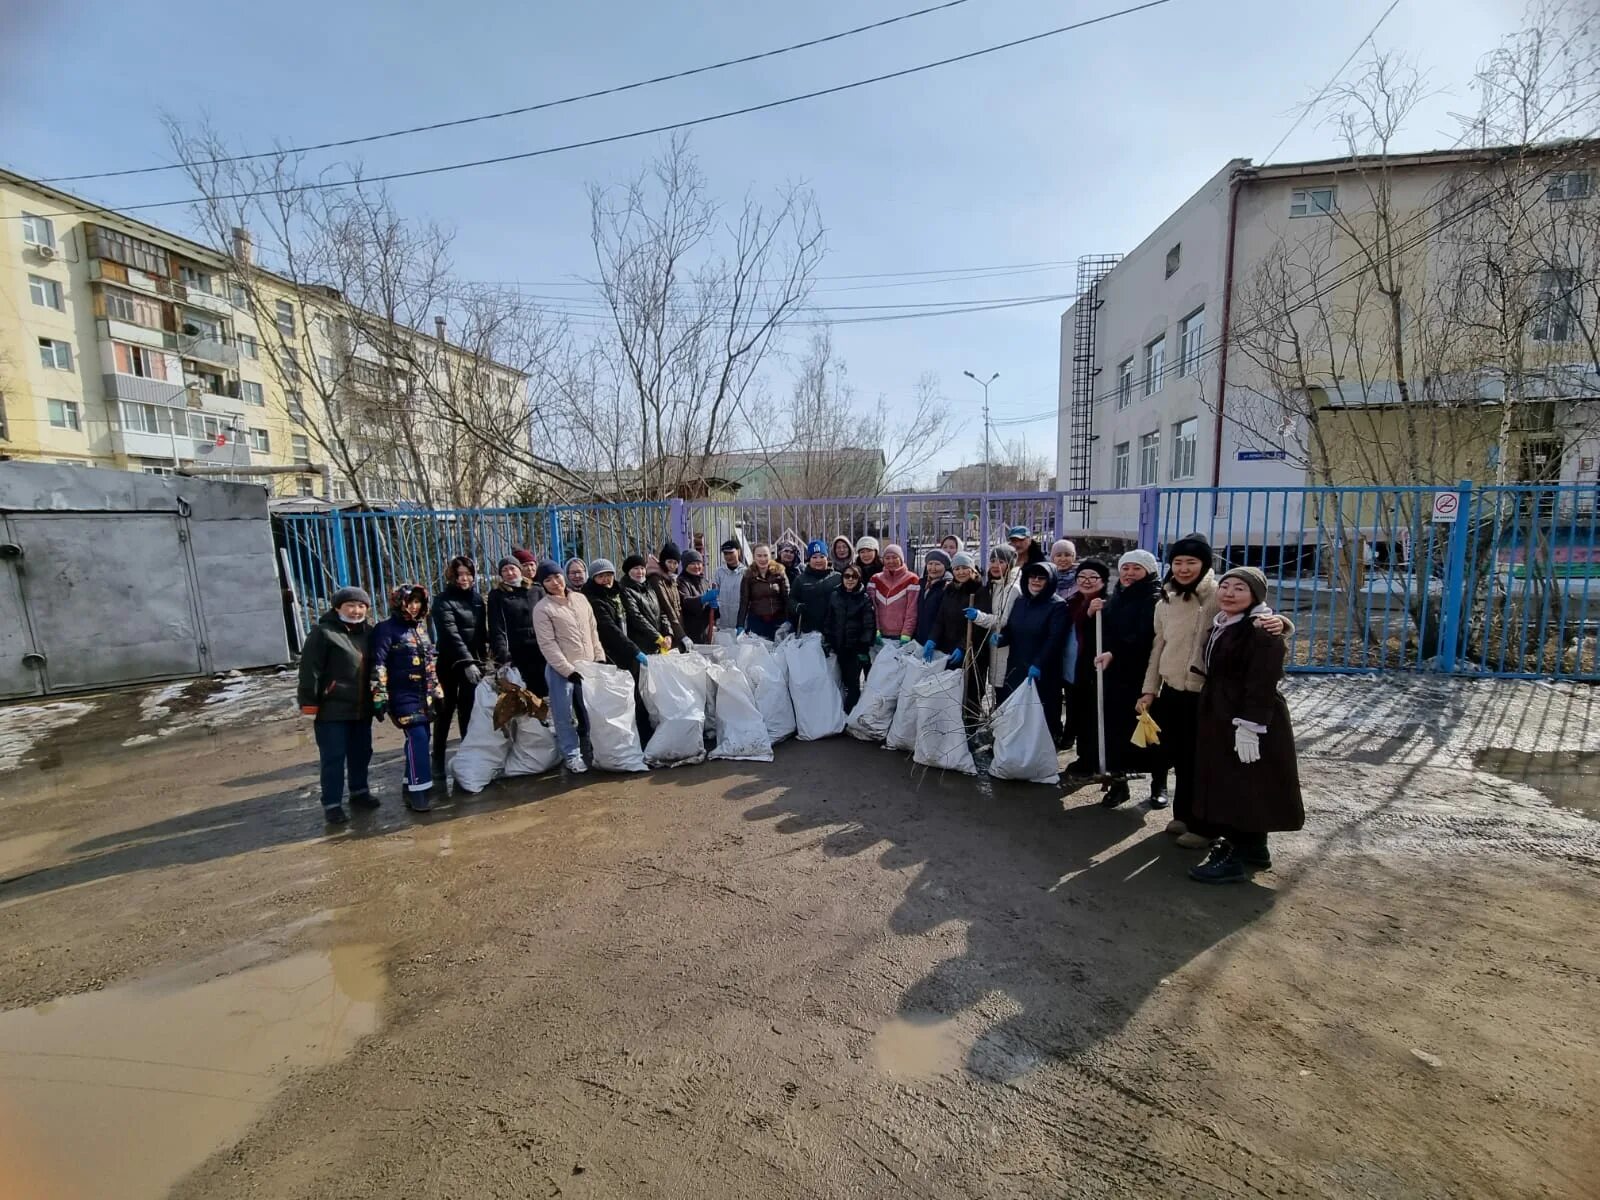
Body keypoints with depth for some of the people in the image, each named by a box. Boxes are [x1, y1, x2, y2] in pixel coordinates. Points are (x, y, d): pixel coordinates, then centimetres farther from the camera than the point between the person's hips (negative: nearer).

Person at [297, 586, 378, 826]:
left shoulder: (368, 632, 8)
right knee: (333, 757, 1)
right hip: (332, 709, -6)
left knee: (361, 752, 17)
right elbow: (309, 669, -13)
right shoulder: (323, 632, -10)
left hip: (361, 707, 6)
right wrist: (309, 702, -16)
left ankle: (359, 791, 33)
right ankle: (332, 804, 11)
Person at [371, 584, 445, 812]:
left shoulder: (422, 626, 14)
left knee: (419, 740, 9)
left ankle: (412, 785, 21)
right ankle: (417, 791, -12)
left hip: (424, 695, 7)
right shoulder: (387, 628, -7)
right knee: (417, 739, -15)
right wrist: (380, 697, -18)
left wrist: (437, 691, 19)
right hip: (403, 695, -7)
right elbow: (378, 665, -13)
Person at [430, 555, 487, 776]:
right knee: (446, 710, 4)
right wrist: (467, 662, -31)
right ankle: (438, 760, 15)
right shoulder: (443, 600, -9)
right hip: (451, 663, -4)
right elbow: (451, 634, -21)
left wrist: (482, 658, 6)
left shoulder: (478, 598, 9)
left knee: (469, 710, 7)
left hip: (474, 661, 4)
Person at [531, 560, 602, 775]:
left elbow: (593, 631, 12)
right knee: (564, 716, 2)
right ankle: (572, 755, 15)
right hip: (561, 670, -4)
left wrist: (599, 658, 6)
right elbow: (547, 644, -12)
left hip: (587, 667, 5)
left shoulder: (580, 598, 8)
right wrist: (568, 670, -17)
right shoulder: (542, 609, -8)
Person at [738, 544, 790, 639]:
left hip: (777, 621, 0)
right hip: (756, 620, 0)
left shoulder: (779, 573, -1)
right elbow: (744, 602, 0)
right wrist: (740, 625, -5)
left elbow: (787, 598, -2)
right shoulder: (748, 576, 0)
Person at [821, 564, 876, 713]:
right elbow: (827, 620, 9)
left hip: (856, 648, -3)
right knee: (845, 681, 10)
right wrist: (827, 641, 2)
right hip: (839, 646, 3)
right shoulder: (834, 595, 5)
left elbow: (869, 625, -8)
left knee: (853, 683, -3)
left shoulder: (865, 598, -4)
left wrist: (864, 648, -12)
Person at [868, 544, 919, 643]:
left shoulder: (911, 579, -3)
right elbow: (871, 608, 3)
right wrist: (876, 631, -6)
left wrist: (906, 636, -14)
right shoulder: (875, 579, 8)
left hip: (902, 637, -3)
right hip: (882, 636, 3)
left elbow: (912, 612, -8)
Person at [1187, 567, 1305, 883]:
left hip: (1248, 722, -9)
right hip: (1220, 718, 9)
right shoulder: (1221, 625, 11)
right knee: (1229, 789, 17)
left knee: (1245, 791, -2)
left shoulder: (1262, 631, -16)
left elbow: (1262, 684, -22)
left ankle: (1235, 858, 7)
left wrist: (1249, 727, -25)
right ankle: (1254, 850, 31)